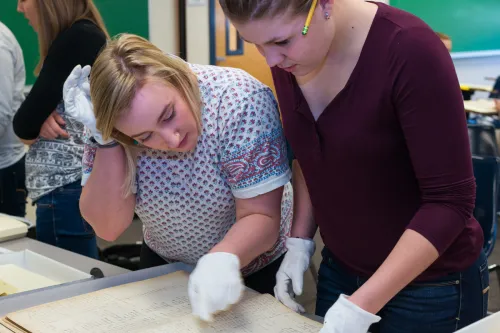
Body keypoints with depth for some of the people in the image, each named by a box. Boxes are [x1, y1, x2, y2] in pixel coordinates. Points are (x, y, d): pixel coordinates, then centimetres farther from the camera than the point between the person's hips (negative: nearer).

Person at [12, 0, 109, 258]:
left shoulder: (78, 38, -16)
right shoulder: (84, 36, 13)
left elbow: (23, 124, -15)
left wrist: (35, 121, 5)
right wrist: (41, 119, -9)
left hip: (66, 187, -9)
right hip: (67, 184, 9)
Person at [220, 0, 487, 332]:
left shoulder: (409, 49, -26)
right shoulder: (287, 60, -7)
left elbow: (450, 200, -23)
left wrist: (360, 306, -25)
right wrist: (300, 240, 0)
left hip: (431, 282, -5)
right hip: (340, 269, 6)